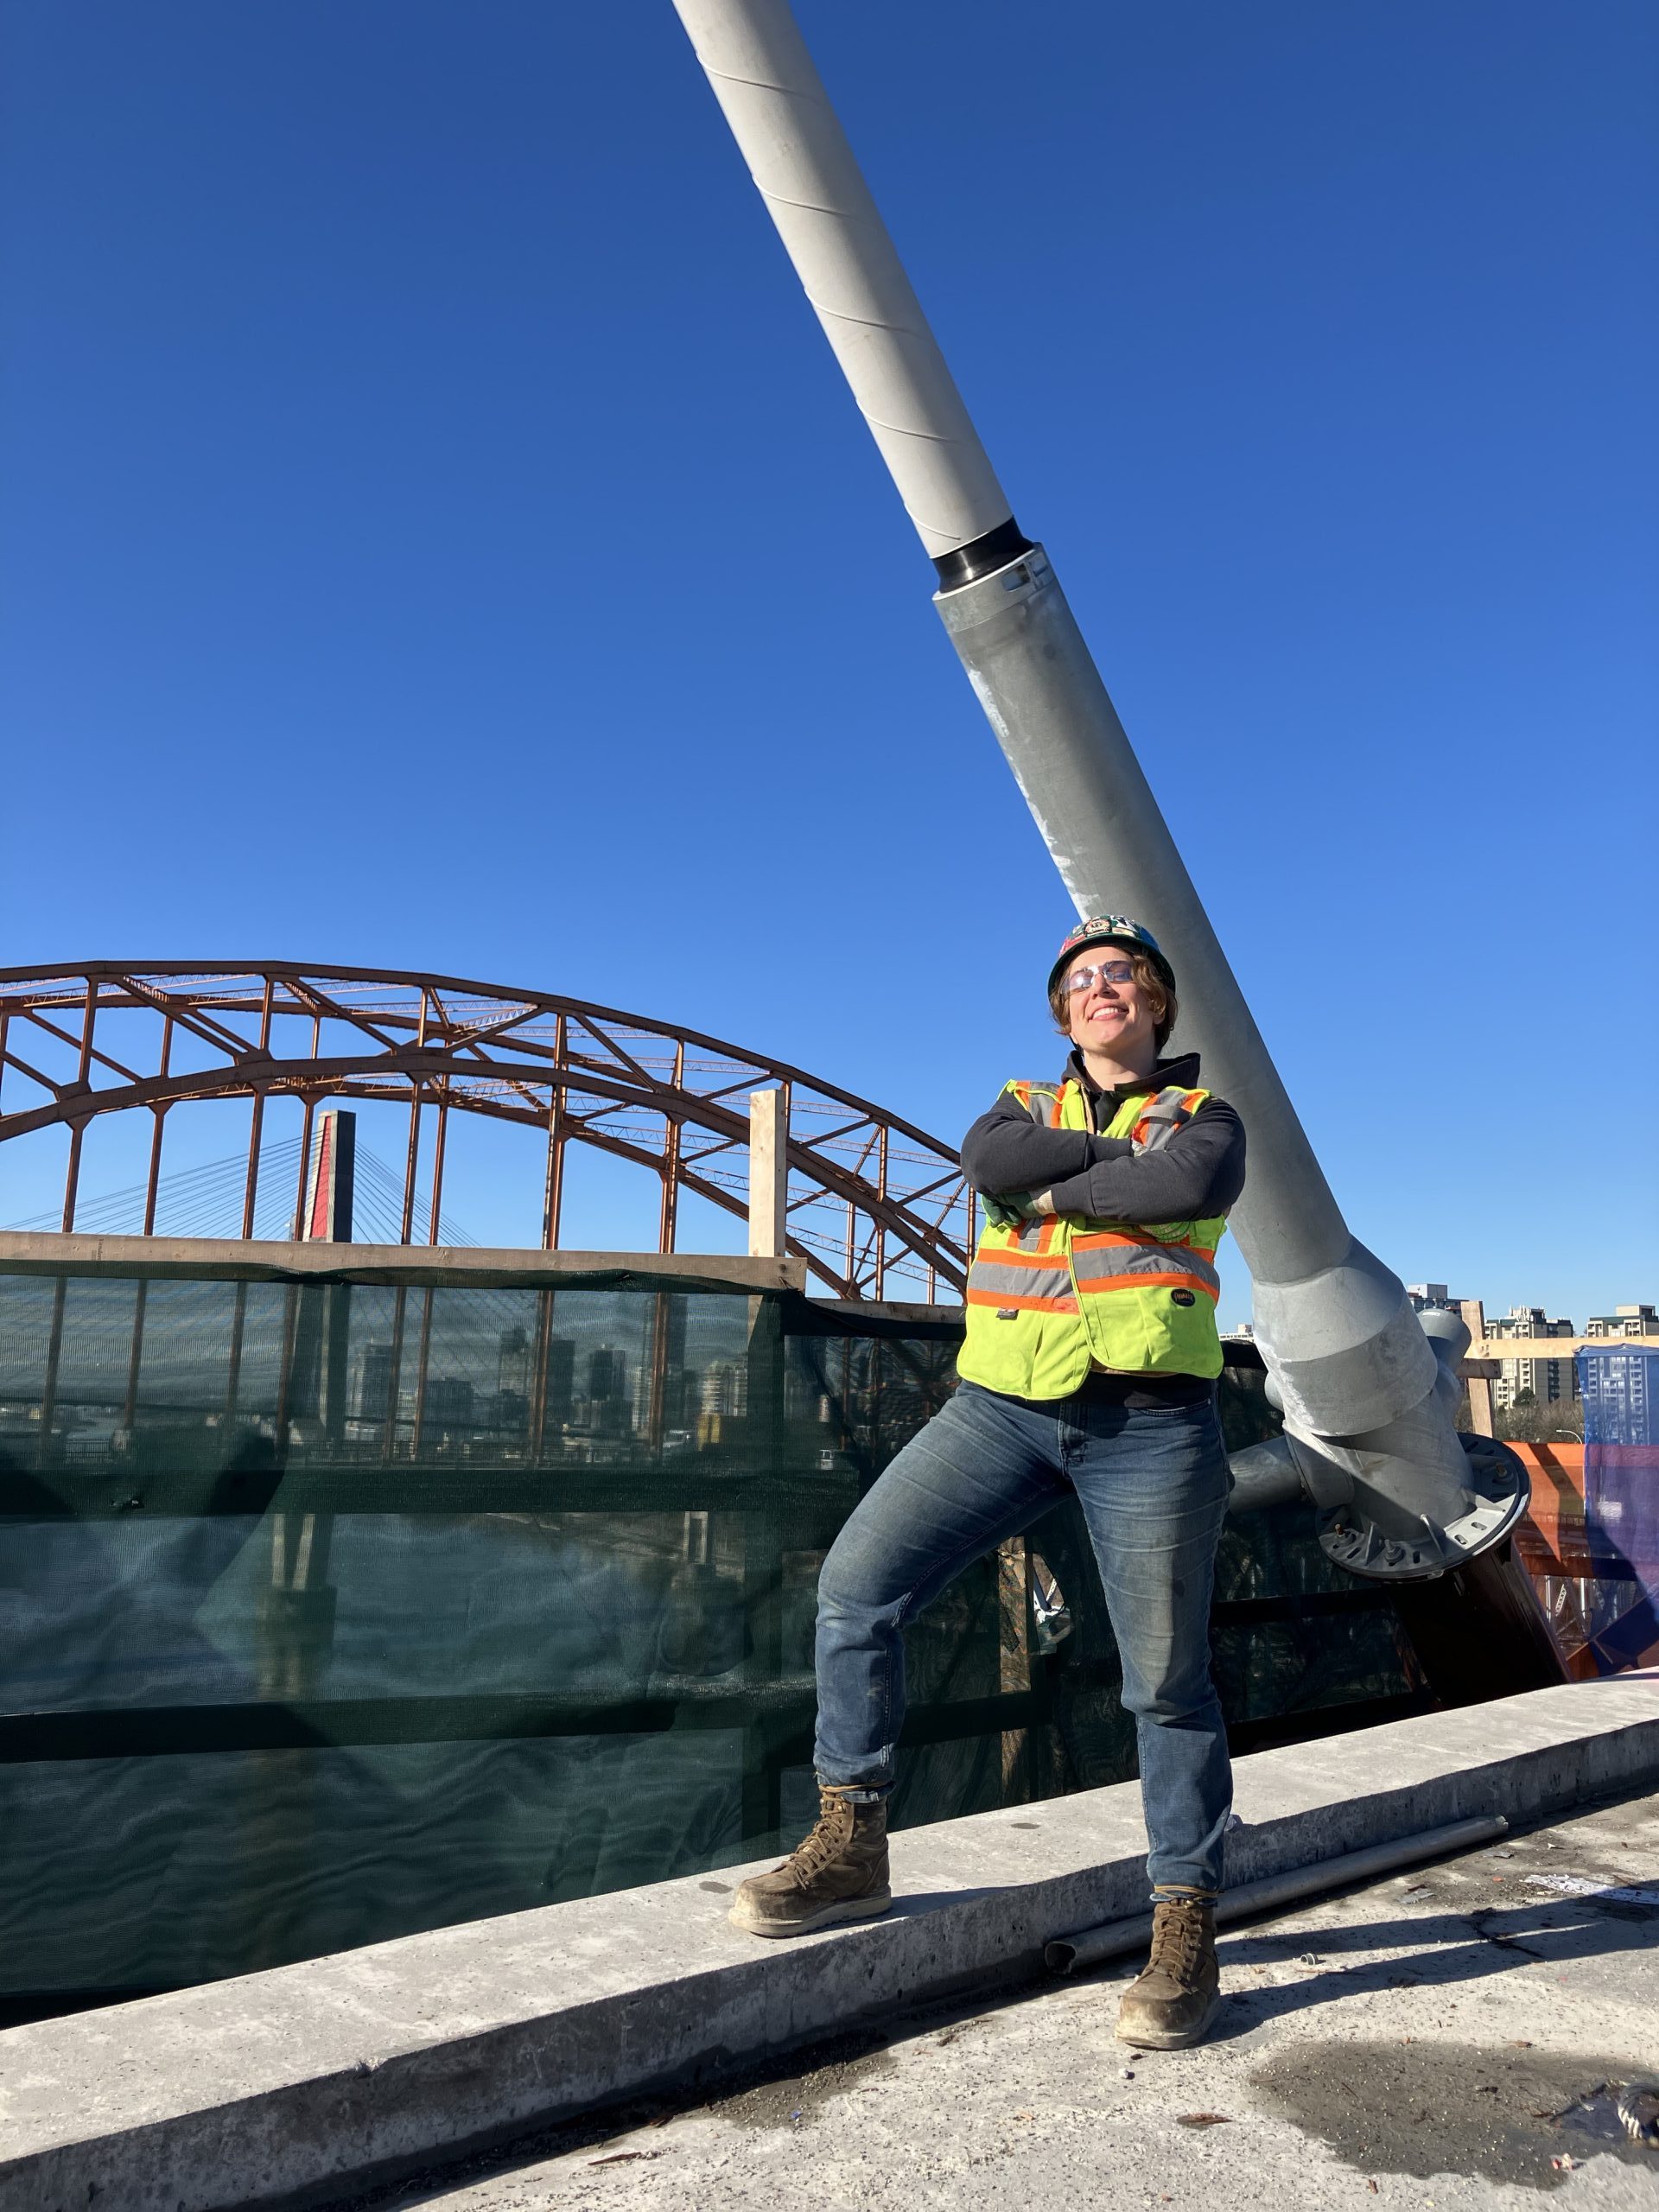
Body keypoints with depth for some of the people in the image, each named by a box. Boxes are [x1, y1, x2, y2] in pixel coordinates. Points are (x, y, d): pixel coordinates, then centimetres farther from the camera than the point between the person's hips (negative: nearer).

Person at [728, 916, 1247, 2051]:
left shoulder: (1205, 1111, 13)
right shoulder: (1025, 1104, 20)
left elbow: (1199, 1183, -13)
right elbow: (991, 1161, -6)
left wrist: (1059, 1188, -5)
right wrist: (1122, 1153, -6)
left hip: (1148, 1422, -2)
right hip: (1002, 1405, 3)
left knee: (1166, 1678, 2)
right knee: (858, 1584, -6)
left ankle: (1187, 1928, 19)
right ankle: (851, 1849, 10)